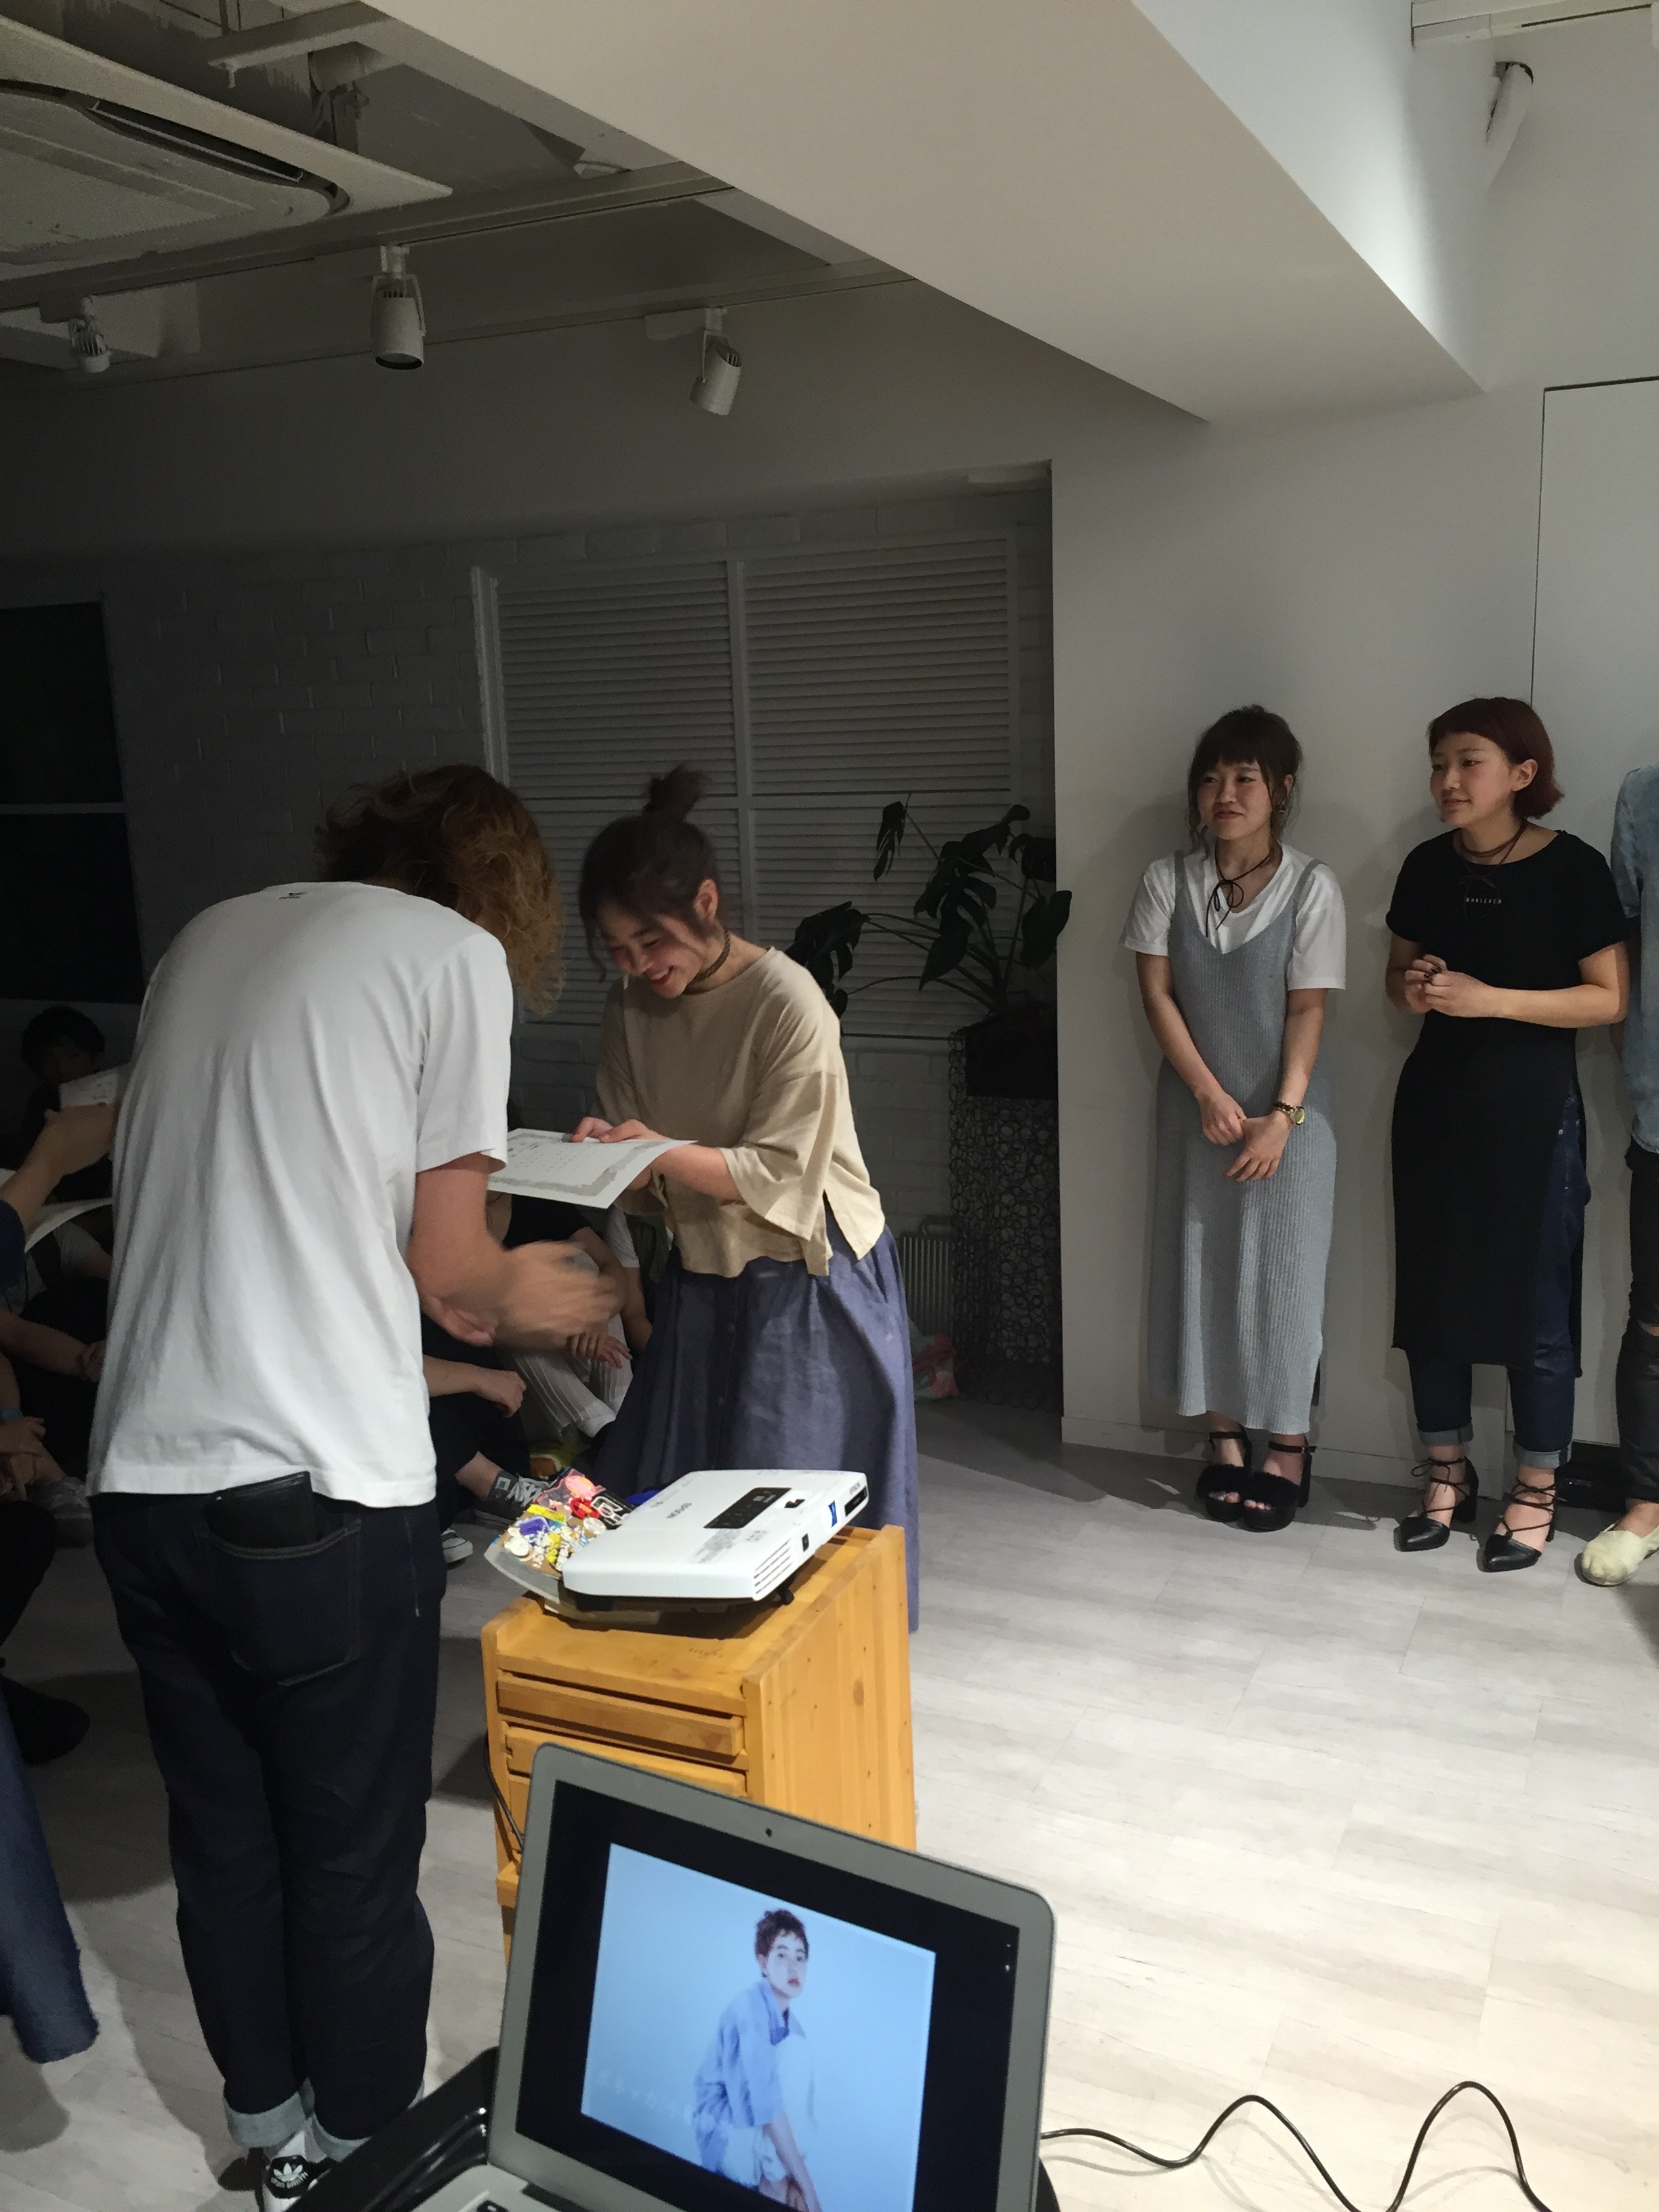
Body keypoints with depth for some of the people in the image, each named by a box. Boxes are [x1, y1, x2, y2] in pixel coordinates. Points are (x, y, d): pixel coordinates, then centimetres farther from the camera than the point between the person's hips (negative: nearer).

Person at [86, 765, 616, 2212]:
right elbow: (450, 1274, -4)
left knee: (222, 1844, 21)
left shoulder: (209, 938, 14)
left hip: (145, 1480, 6)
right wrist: (531, 1298, 18)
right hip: (320, 1496, -6)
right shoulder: (457, 952, -3)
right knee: (355, 1865, 13)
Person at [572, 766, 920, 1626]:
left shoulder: (787, 1002, -21)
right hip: (702, 1277, 6)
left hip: (809, 1286, -6)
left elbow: (785, 1175, -20)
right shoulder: (630, 1007, -2)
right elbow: (647, 1176, 5)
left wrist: (663, 1153, -30)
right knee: (666, 1498, 12)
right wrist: (604, 1148, -17)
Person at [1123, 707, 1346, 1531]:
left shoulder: (1311, 886, -8)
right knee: (1200, 1266, 7)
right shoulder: (1167, 881, -1)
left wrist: (1283, 1114, -15)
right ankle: (1226, 1438, 20)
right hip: (1197, 1106, 3)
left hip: (1286, 1109, -2)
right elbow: (1156, 993, -3)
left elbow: (1308, 1009, -9)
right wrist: (1210, 1094, -11)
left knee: (1281, 1271, 2)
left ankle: (1287, 1444, 16)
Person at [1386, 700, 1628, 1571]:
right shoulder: (1428, 867, 4)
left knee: (1534, 1303, 1)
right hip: (1435, 1100, 5)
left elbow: (1608, 998, -11)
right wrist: (1411, 987, -8)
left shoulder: (1573, 868, -9)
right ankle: (1447, 1475, 25)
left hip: (1533, 1108, -4)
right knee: (1430, 1293, 8)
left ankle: (1535, 1493, 18)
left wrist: (1490, 998, -20)